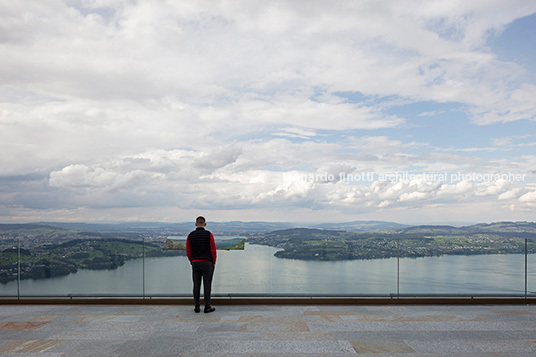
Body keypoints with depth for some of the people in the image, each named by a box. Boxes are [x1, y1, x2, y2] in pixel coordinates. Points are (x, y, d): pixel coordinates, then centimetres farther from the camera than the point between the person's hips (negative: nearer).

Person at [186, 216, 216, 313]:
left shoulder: (190, 236, 0)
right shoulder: (209, 235, -8)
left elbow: (188, 251, 4)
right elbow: (213, 250, -7)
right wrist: (213, 262, 5)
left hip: (195, 263, 3)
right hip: (207, 263, -3)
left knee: (196, 286, 9)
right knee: (207, 285, 2)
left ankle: (196, 307, 13)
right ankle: (207, 307, 4)